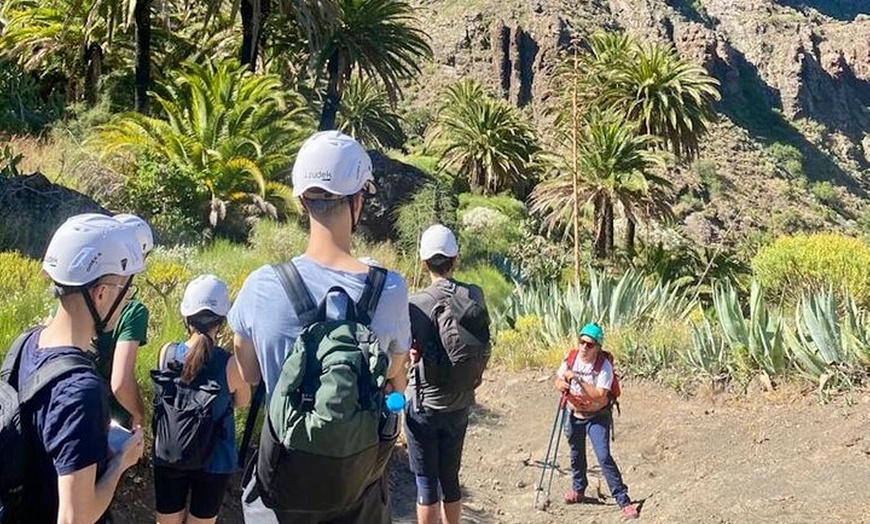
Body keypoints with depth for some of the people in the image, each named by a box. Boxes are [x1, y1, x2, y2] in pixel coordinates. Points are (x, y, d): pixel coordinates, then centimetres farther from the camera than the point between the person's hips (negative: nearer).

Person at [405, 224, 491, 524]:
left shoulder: (416, 304, -16)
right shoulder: (474, 296, -5)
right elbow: (485, 349, 4)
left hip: (424, 404, -4)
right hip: (459, 404, 4)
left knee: (426, 482, 5)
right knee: (450, 478, 17)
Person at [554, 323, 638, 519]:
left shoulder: (604, 366, -22)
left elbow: (600, 396, -31)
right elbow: (558, 379, 5)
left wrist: (578, 379, -35)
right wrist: (560, 384, -19)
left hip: (597, 416, -5)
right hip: (575, 415, 5)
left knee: (604, 456, -15)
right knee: (576, 454, 20)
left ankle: (623, 500, -7)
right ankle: (578, 489, 44)